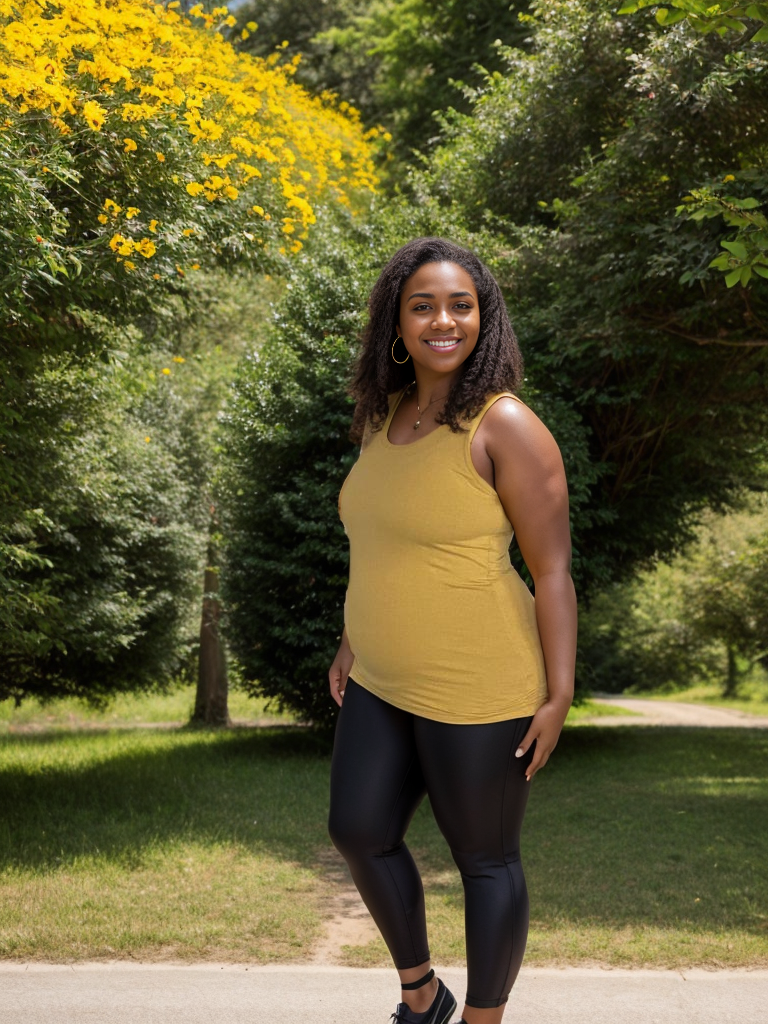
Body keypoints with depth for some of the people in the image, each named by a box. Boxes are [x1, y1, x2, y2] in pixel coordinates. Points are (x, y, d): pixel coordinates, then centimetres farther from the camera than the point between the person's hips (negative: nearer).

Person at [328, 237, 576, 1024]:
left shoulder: (504, 427, -16)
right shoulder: (389, 416, 6)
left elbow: (553, 568, -16)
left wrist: (557, 696, -17)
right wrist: (353, 637, 15)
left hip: (477, 688, -8)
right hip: (383, 683, 8)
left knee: (484, 860, 7)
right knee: (359, 832, 13)